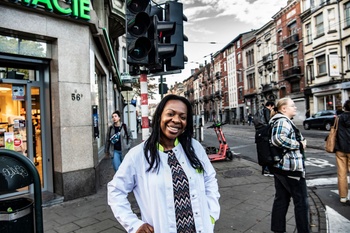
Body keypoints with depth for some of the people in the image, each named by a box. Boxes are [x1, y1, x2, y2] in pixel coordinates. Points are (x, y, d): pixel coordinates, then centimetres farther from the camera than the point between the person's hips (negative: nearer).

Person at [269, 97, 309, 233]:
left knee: (281, 199, 16)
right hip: (290, 168, -10)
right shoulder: (283, 121, -18)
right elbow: (278, 139, -35)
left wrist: (300, 140, 9)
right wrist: (299, 145, -22)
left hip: (279, 166, 10)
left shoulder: (277, 120, 15)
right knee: (301, 202, 5)